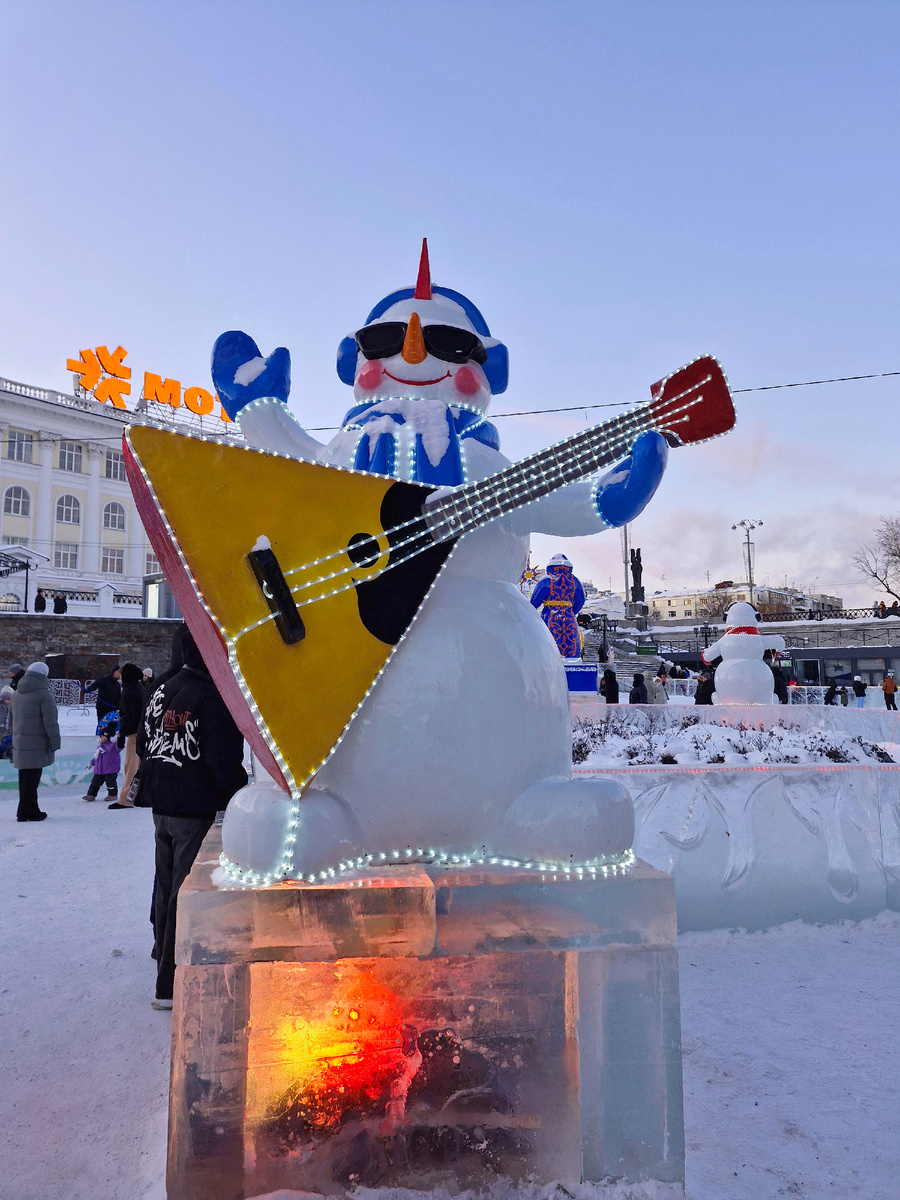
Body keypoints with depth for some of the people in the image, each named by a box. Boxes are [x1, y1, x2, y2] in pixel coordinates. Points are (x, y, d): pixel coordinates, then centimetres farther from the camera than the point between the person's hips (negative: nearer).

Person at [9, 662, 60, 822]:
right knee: (31, 779, -3)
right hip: (36, 745, -8)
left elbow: (11, 719, 22)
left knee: (25, 778, 14)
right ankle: (29, 812, 1)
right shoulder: (44, 694, -13)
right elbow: (50, 722, -15)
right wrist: (54, 742, -9)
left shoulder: (16, 694, 14)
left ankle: (25, 811, 20)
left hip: (19, 743, 8)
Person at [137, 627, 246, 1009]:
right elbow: (224, 762, -20)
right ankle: (171, 985, 8)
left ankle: (165, 959, 37)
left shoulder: (161, 692, 8)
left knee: (167, 888, 21)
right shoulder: (212, 697, -18)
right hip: (197, 811, -8)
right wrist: (241, 799, -6)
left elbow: (143, 745, 16)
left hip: (161, 808, 8)